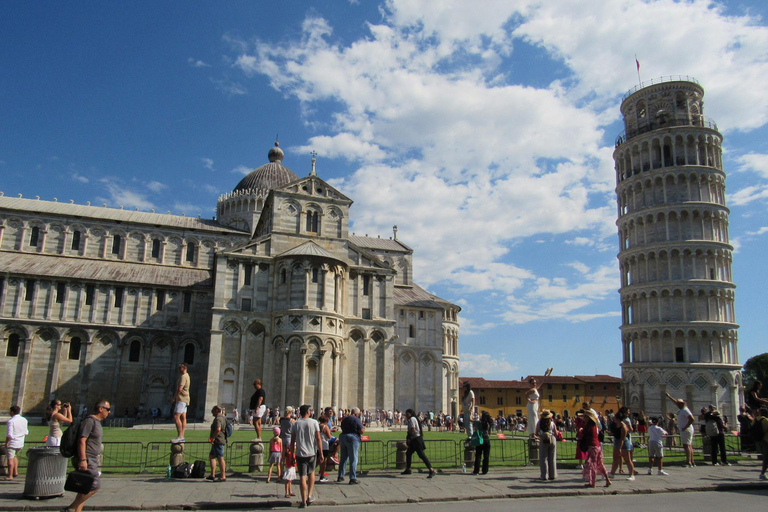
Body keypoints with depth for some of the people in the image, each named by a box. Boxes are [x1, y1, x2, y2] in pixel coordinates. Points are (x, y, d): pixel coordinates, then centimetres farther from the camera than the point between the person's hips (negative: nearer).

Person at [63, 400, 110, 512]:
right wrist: (83, 460, -25)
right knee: (95, 486, -12)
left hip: (93, 460, 10)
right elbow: (81, 440, -20)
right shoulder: (90, 421, -14)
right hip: (87, 459, -10)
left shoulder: (97, 422, 16)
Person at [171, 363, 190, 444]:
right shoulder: (186, 376, 19)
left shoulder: (183, 377, -13)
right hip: (184, 400, 10)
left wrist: (174, 397, -11)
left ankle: (180, 436, -17)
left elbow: (179, 389, -21)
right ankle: (182, 437, 6)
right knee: (183, 417, 7)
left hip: (181, 399, -10)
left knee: (176, 417, -13)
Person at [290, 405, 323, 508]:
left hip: (300, 454, 0)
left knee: (302, 477, 2)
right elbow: (318, 439, -6)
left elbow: (292, 442, 2)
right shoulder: (314, 423, -4)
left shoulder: (295, 424, 1)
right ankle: (309, 496, 19)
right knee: (311, 473, 22)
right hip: (312, 453, 0)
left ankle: (304, 501, 3)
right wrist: (321, 453, -1)